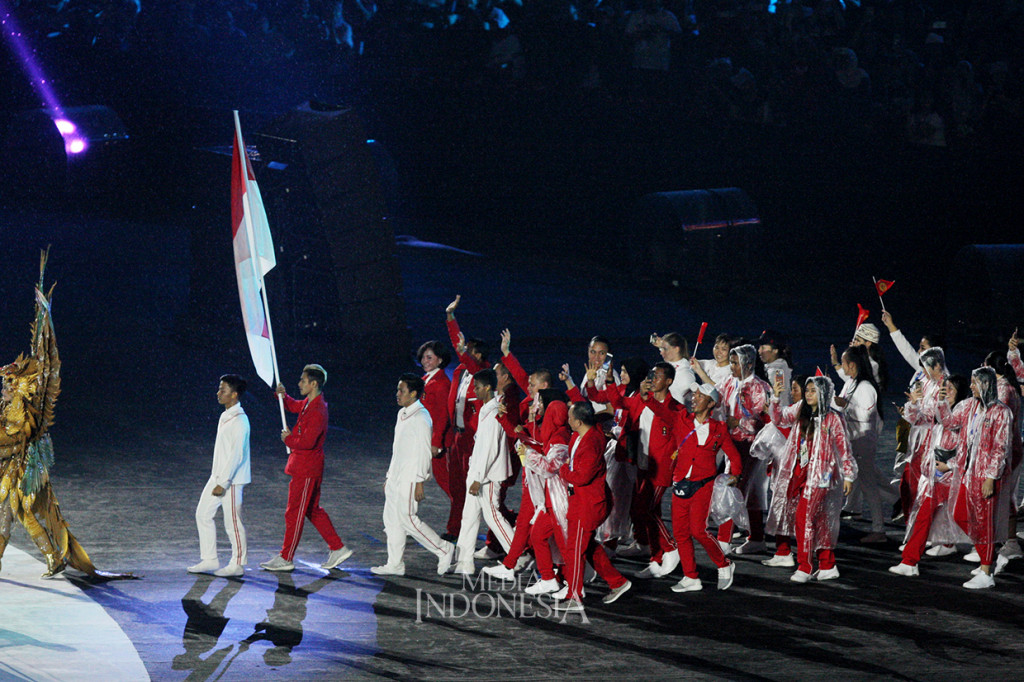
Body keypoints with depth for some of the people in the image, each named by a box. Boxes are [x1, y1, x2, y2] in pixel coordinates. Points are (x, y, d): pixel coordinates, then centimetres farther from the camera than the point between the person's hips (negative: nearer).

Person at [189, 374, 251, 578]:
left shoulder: (239, 421, -19)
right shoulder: (226, 416, 11)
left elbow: (236, 455, -22)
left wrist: (223, 483, -22)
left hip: (232, 480, -10)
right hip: (218, 476, 10)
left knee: (232, 522, -1)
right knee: (203, 514, 11)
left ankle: (238, 564, 10)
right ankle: (209, 560, 17)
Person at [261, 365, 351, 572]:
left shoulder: (317, 412, -23)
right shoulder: (308, 404, 7)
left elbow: (307, 442, -31)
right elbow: (293, 406, 29)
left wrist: (288, 439, -13)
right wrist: (283, 396, 8)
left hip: (306, 469, -10)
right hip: (304, 467, 10)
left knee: (294, 513, -2)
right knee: (313, 511, 17)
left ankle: (285, 559, 6)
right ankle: (338, 549, 21)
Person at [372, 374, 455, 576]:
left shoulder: (421, 417, -16)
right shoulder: (403, 414, 14)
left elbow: (424, 451, -18)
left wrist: (419, 482, -21)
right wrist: (389, 475, 22)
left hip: (410, 478, -10)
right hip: (396, 476, 10)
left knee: (407, 518, -9)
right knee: (391, 519, 8)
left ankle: (443, 550, 3)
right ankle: (395, 564, 12)